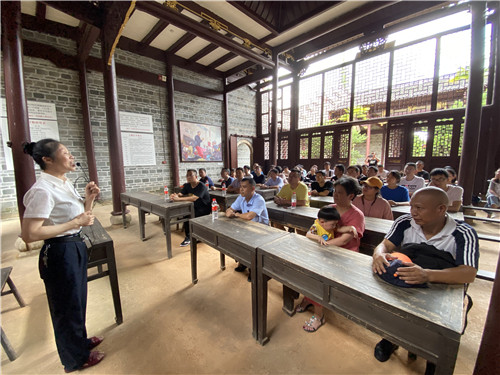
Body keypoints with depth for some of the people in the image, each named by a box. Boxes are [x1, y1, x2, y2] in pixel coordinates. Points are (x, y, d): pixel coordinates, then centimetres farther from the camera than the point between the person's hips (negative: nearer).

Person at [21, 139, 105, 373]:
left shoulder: (64, 183, 6)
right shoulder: (43, 190, -22)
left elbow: (79, 215, 14)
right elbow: (29, 234, -26)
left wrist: (88, 199, -2)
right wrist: (75, 223, -24)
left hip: (75, 248, 9)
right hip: (60, 253, -9)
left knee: (77, 301, 27)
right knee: (67, 307, 13)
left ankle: (80, 341, 51)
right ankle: (75, 359, 38)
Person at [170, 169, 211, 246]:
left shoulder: (201, 186, -19)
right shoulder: (187, 186, 7)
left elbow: (194, 198, -33)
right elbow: (180, 194, -3)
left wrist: (178, 199, -40)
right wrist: (175, 196, -28)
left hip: (204, 209, -7)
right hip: (195, 207, 7)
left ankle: (188, 238, -4)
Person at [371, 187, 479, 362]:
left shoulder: (464, 234, -14)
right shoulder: (405, 222, -7)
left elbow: (469, 273, -25)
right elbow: (385, 244, -10)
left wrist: (427, 275, -43)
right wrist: (379, 254, -34)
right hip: (401, 286, 2)